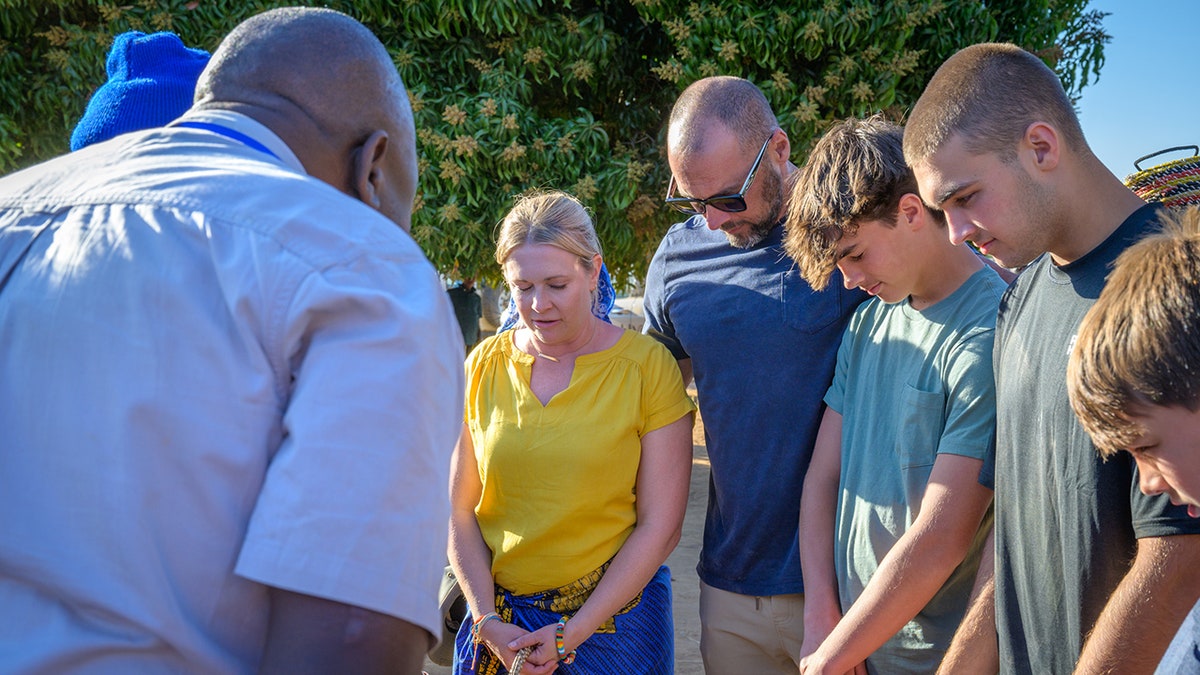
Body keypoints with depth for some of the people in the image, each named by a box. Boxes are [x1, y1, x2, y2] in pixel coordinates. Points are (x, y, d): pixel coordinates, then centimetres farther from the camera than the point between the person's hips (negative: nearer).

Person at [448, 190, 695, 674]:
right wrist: (489, 623, -9)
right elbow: (459, 511, 1)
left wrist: (572, 633, -12)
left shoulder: (647, 367, -9)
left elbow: (660, 526, -9)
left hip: (610, 613, -2)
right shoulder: (484, 366, -1)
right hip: (499, 616, 2)